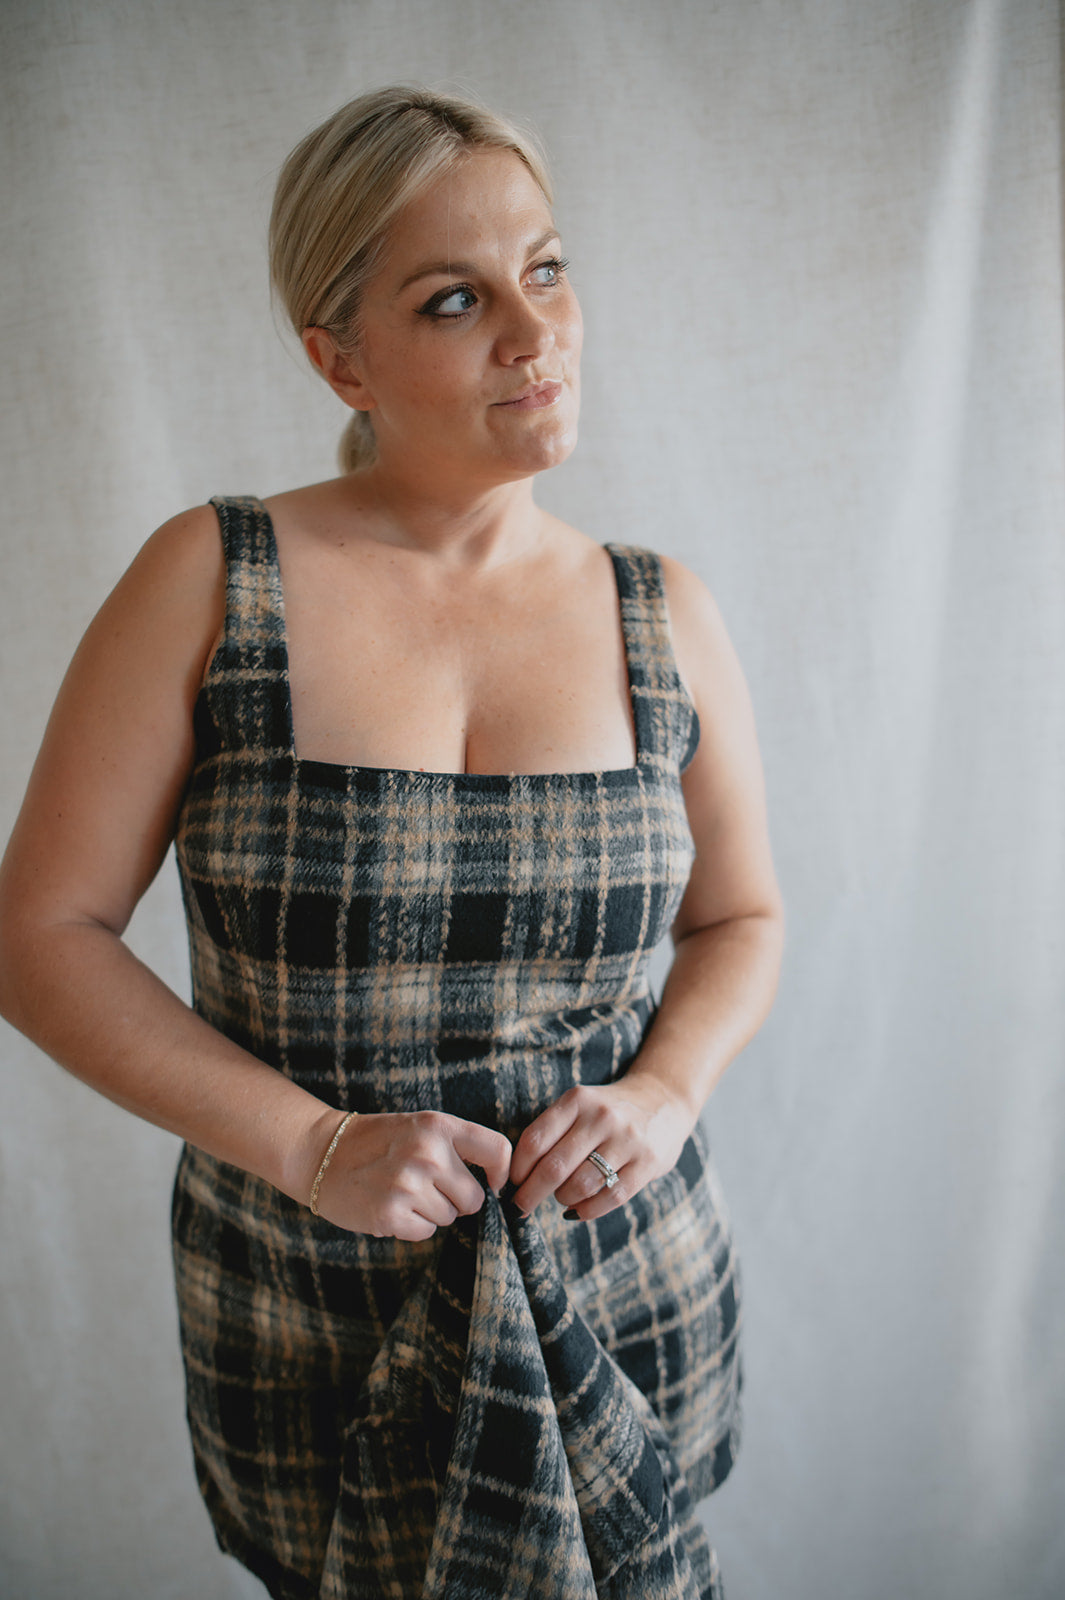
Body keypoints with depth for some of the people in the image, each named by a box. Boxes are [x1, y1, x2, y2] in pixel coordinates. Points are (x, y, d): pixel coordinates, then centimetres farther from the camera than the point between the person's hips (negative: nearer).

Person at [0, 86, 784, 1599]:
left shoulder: (663, 615, -3)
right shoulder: (213, 579, -11)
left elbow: (741, 917, 8)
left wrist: (668, 1089, -11)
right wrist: (314, 1146, -17)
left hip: (625, 1289, 2)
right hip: (308, 1320, -1)